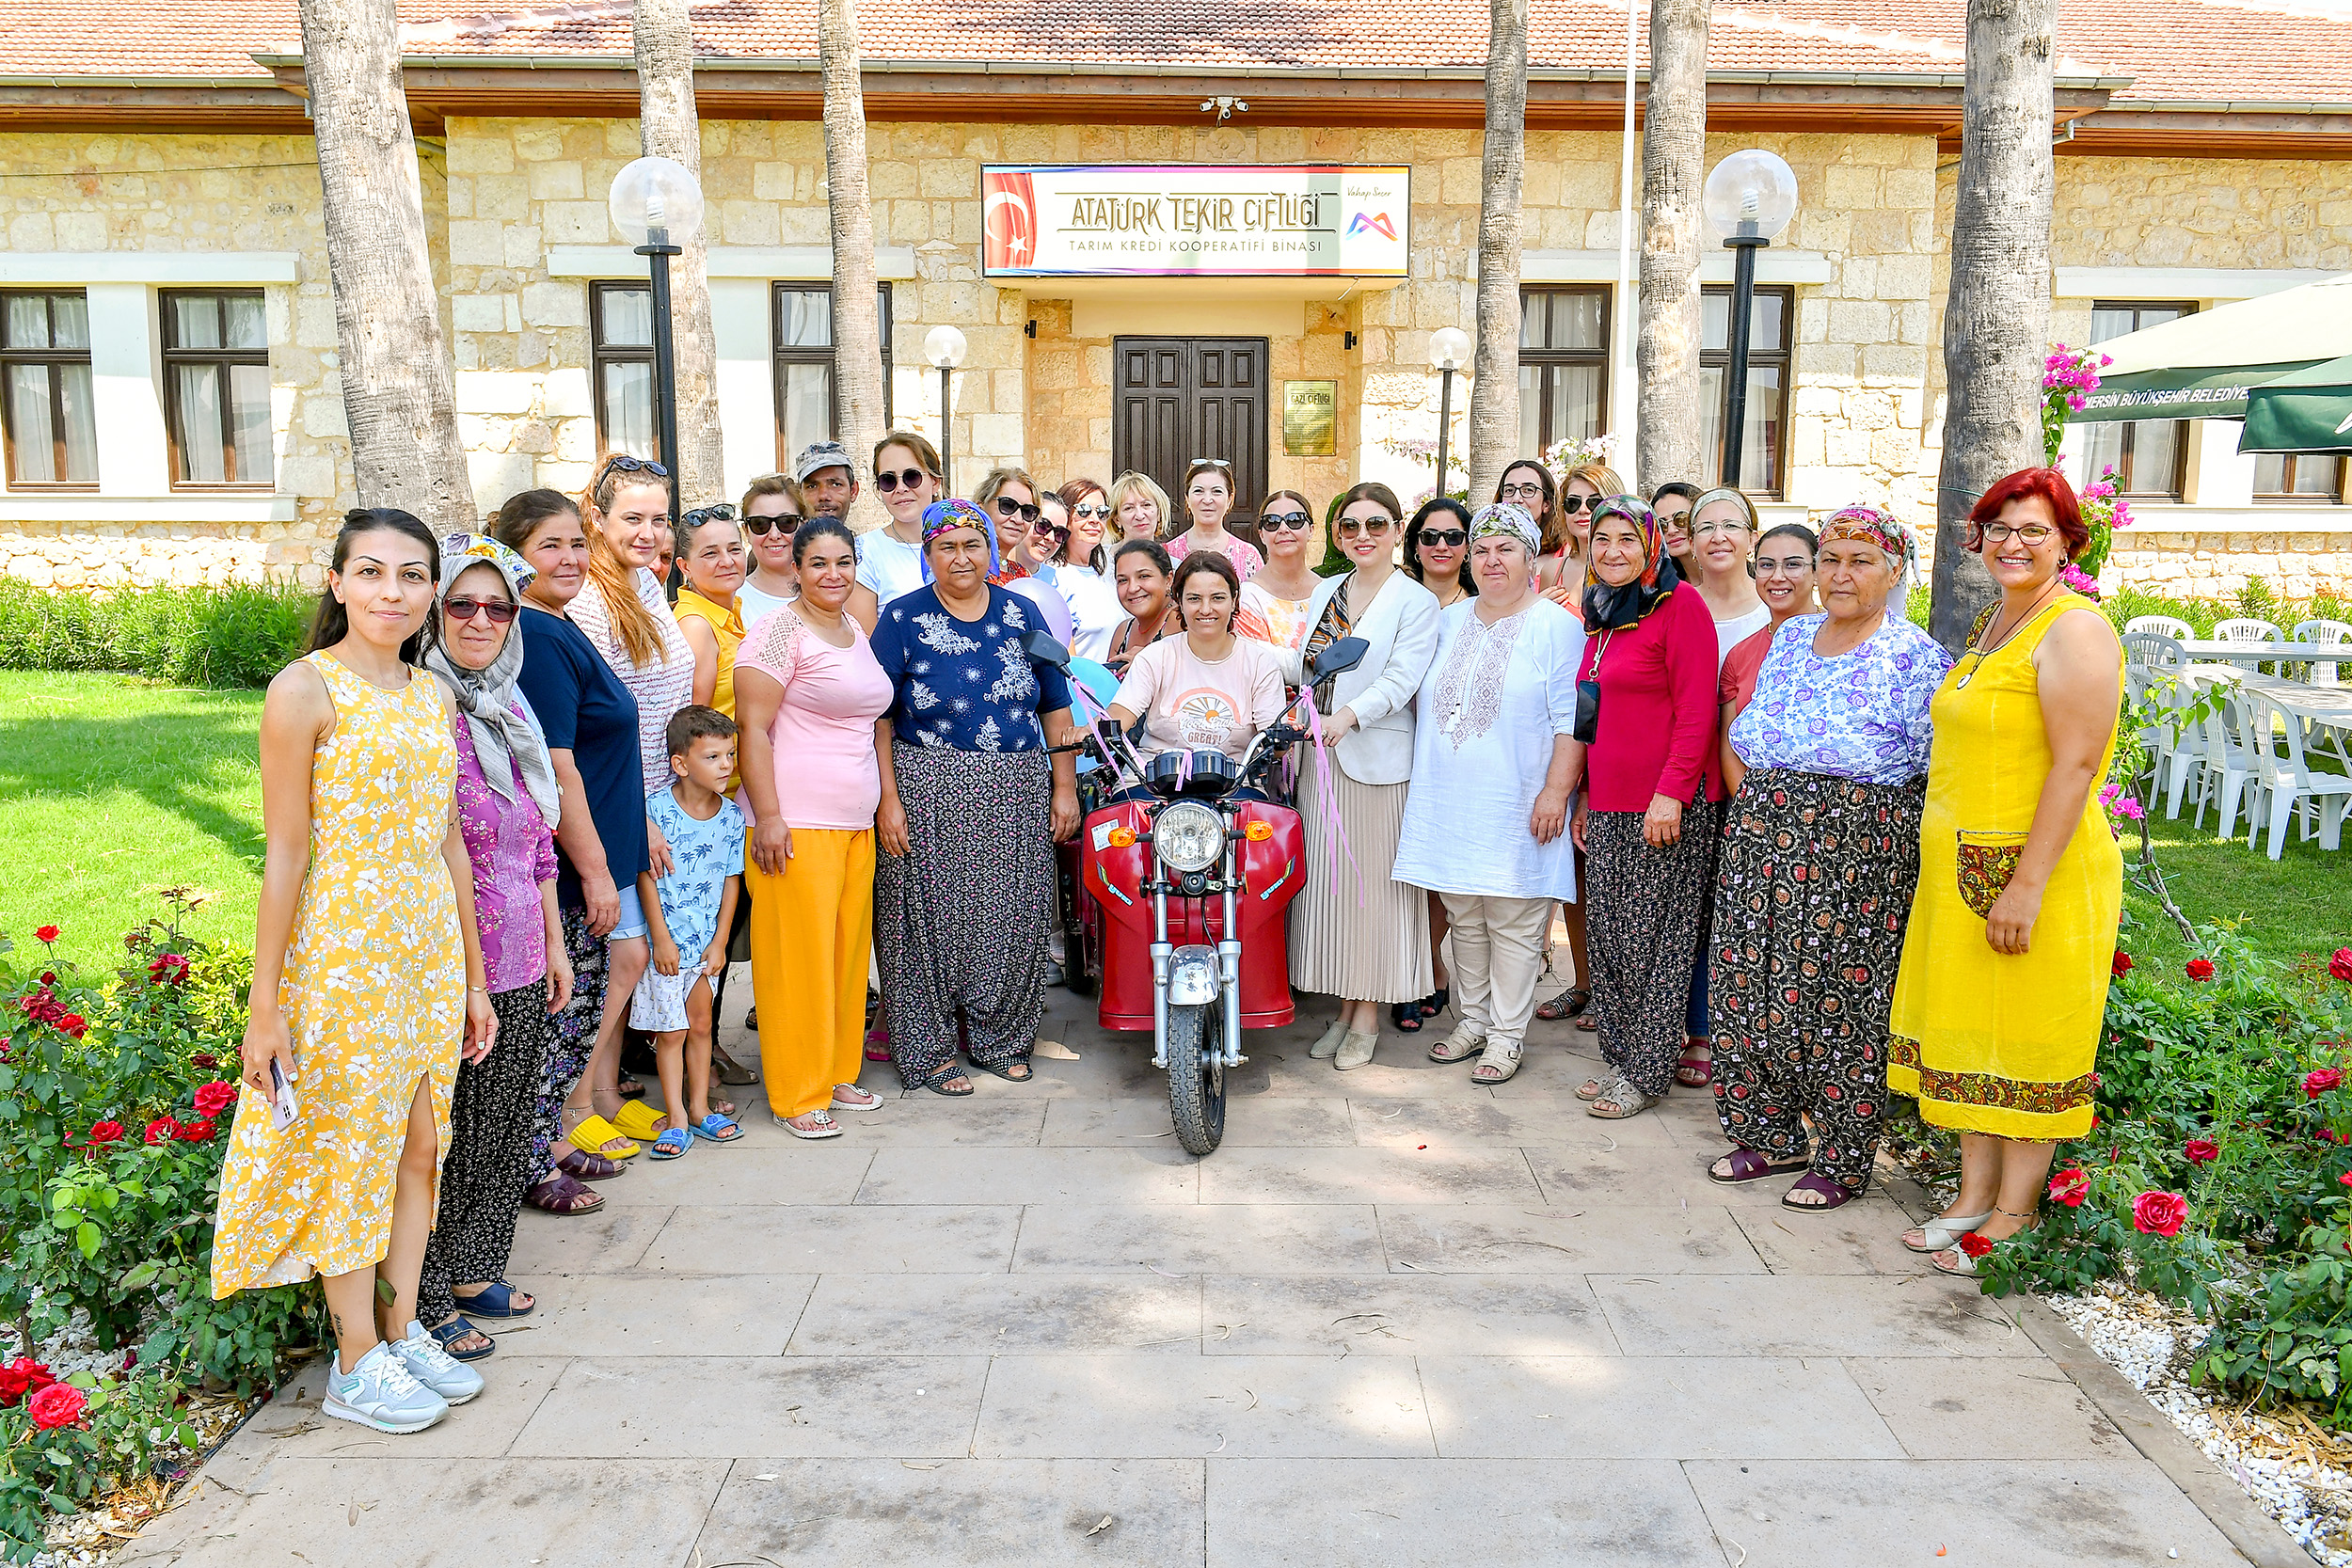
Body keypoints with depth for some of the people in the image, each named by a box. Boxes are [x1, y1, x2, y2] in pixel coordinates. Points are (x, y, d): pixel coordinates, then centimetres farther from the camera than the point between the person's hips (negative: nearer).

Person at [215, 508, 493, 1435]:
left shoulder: (433, 695, 9)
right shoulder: (306, 689, -10)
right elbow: (286, 854, -11)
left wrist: (474, 975, 14)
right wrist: (263, 1003, -11)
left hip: (432, 951, 6)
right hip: (341, 954, -6)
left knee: (420, 1149, 13)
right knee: (352, 1153, 5)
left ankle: (404, 1332, 28)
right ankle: (357, 1364, 19)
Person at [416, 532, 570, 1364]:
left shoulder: (511, 712, 10)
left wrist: (555, 946, 16)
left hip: (521, 965, 8)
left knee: (506, 1124, 17)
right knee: (445, 1132, 4)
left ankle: (474, 1271, 33)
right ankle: (428, 1302, 19)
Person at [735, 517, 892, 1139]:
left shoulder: (856, 632, 17)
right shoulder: (780, 633, -8)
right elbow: (752, 729, -12)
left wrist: (881, 802, 23)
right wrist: (768, 816, -18)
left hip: (855, 822, 8)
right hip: (797, 824, -8)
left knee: (848, 949, 12)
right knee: (798, 957, -3)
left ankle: (836, 1073, 25)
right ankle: (797, 1096, 8)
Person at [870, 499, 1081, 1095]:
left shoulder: (1021, 614, 9)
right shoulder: (902, 618, -1)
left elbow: (1055, 706, 12)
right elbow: (877, 717, -5)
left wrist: (1064, 785, 6)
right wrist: (888, 798, -13)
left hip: (1017, 795, 3)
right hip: (929, 794, -3)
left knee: (1012, 917, 7)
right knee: (931, 917, 1)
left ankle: (1000, 1039, 24)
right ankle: (930, 1050, 15)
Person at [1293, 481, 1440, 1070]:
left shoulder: (1417, 602, -4)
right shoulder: (1325, 591, 15)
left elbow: (1401, 677, -17)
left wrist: (1348, 716, -31)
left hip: (1379, 760, -5)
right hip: (1321, 757, 6)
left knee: (1374, 882, 0)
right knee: (1326, 879, 8)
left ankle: (1368, 1016, 11)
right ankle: (1343, 1006, 20)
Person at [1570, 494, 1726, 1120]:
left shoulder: (1679, 604, -8)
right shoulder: (1601, 613, 16)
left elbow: (1696, 710, -14)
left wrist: (1671, 793, -19)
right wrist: (1586, 795, 19)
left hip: (1668, 808, -8)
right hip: (1608, 808, 8)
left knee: (1654, 941, 0)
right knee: (1609, 939, 11)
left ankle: (1646, 1073, 10)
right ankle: (1619, 1059, 23)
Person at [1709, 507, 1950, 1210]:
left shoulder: (1915, 656, -6)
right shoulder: (1790, 637, 13)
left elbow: (1937, 768, -8)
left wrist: (1855, 808, -11)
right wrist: (1759, 803, 15)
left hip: (1859, 843, -6)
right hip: (1765, 833, 6)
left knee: (1843, 993, -1)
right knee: (1754, 977, 7)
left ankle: (1841, 1160, 13)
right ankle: (1772, 1134, 23)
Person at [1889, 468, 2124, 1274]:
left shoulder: (2073, 630, -13)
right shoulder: (1994, 621, 14)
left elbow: (2077, 764, -20)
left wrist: (2028, 883, -24)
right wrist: (1964, 869, 16)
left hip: (2037, 867, -8)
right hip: (1962, 866, 9)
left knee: (2025, 1046, 2)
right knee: (1969, 1034, 13)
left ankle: (2013, 1217, 13)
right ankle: (1974, 1196, 24)